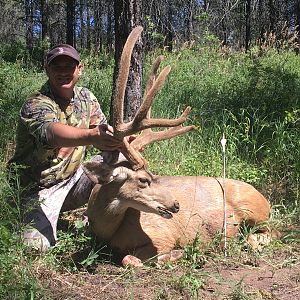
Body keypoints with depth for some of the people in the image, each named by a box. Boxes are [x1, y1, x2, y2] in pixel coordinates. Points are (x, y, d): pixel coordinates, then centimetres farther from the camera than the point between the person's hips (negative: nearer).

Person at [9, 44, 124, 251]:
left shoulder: (86, 97, 1)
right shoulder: (36, 105, -21)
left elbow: (104, 133, -1)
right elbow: (50, 132, -43)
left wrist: (117, 140, -27)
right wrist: (91, 136, -62)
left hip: (74, 177, 5)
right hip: (42, 188, -5)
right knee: (36, 245, -23)